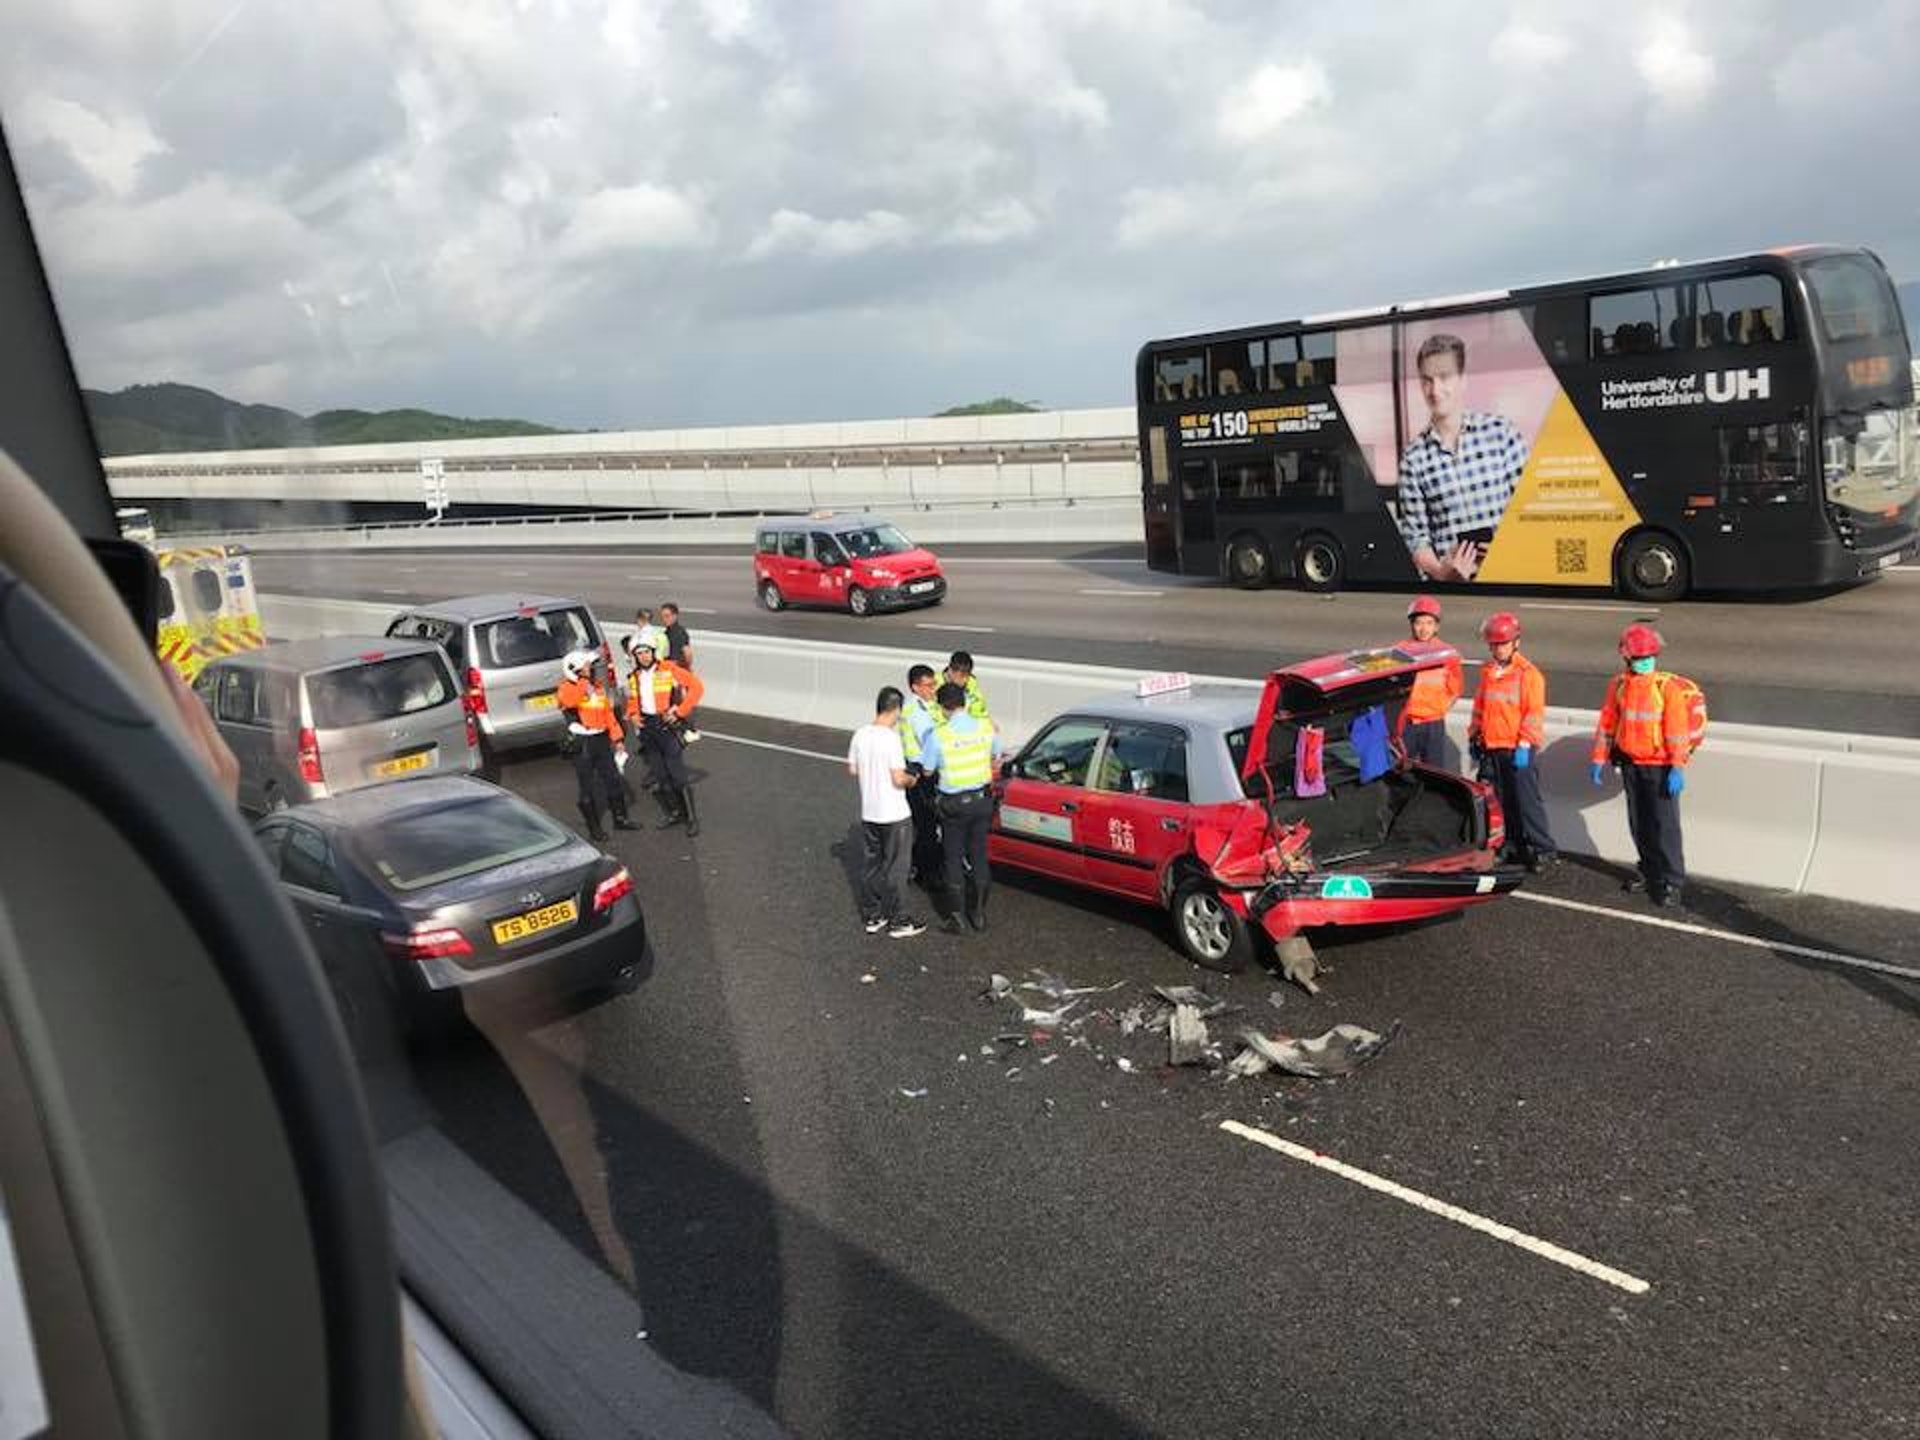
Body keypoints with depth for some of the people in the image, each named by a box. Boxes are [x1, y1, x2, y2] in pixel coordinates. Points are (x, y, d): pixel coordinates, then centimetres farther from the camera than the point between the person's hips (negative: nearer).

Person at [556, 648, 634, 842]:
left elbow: (608, 713, 17)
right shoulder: (569, 688, -11)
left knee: (613, 780, 13)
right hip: (582, 744, -7)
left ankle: (620, 818, 28)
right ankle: (593, 828, 13)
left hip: (601, 740, 7)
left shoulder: (598, 686, 11)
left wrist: (616, 738, 16)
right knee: (588, 788, 3)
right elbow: (568, 701, -36)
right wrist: (582, 681, -30)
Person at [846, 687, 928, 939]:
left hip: (868, 813, 6)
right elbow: (898, 779, -22)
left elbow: (852, 770, 9)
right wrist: (912, 780, -2)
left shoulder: (860, 734, -1)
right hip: (894, 815, -6)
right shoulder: (891, 738, -21)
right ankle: (897, 922, 13)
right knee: (894, 869, 4)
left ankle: (872, 917, 25)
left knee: (872, 864, 17)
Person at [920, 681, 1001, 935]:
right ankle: (979, 913, 23)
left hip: (954, 804, -4)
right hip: (982, 799, 4)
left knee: (954, 859, 10)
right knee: (979, 856, 16)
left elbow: (926, 770, -6)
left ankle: (956, 917, 14)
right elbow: (995, 759, 10)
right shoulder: (987, 726, -6)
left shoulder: (938, 735, -17)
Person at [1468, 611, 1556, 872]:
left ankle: (1543, 849, 2)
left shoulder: (1528, 674, -8)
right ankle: (1512, 845, 22)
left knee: (1526, 800, -6)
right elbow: (1479, 707, 21)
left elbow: (1534, 713, -12)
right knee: (1499, 801, 11)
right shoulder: (1487, 672, 13)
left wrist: (1524, 745, -17)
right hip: (1490, 748, 7)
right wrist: (1474, 736, 19)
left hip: (1517, 750, -7)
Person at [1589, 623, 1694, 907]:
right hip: (1630, 764, 5)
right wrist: (1599, 758, 9)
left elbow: (1677, 729, -13)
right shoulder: (1618, 685, 3)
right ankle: (1650, 870, 29)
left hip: (1659, 766, -5)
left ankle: (1672, 881, 3)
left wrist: (1677, 767, -17)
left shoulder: (1667, 687, -11)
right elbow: (1607, 723, 10)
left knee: (1664, 824, -4)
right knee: (1638, 823, 14)